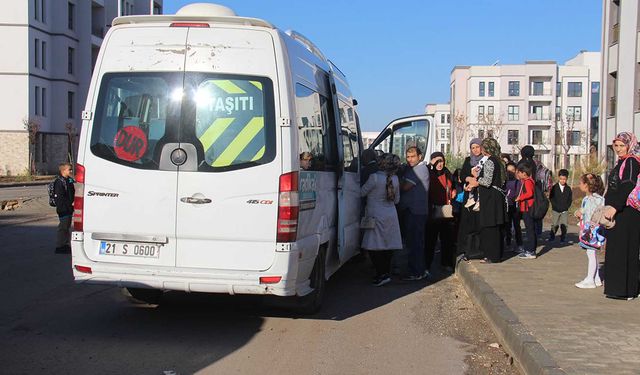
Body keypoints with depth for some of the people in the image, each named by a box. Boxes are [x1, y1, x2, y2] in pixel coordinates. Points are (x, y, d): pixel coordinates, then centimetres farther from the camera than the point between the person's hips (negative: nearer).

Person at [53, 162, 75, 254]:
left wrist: (74, 202, 6)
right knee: (63, 227, -4)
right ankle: (59, 246, 2)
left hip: (69, 209, 9)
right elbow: (59, 197, -20)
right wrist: (70, 204, -21)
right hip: (63, 209, -9)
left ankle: (67, 245, 25)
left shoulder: (69, 180, 12)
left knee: (67, 227, 16)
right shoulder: (59, 182, -16)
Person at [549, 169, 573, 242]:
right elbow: (551, 198, -3)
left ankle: (563, 237, 8)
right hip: (555, 210, -1)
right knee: (554, 225, -2)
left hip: (565, 211, 1)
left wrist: (566, 207, -6)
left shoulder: (568, 189, 5)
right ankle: (552, 236, 13)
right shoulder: (554, 187, -2)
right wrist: (556, 207, -11)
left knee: (564, 225, -3)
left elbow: (570, 199, 7)